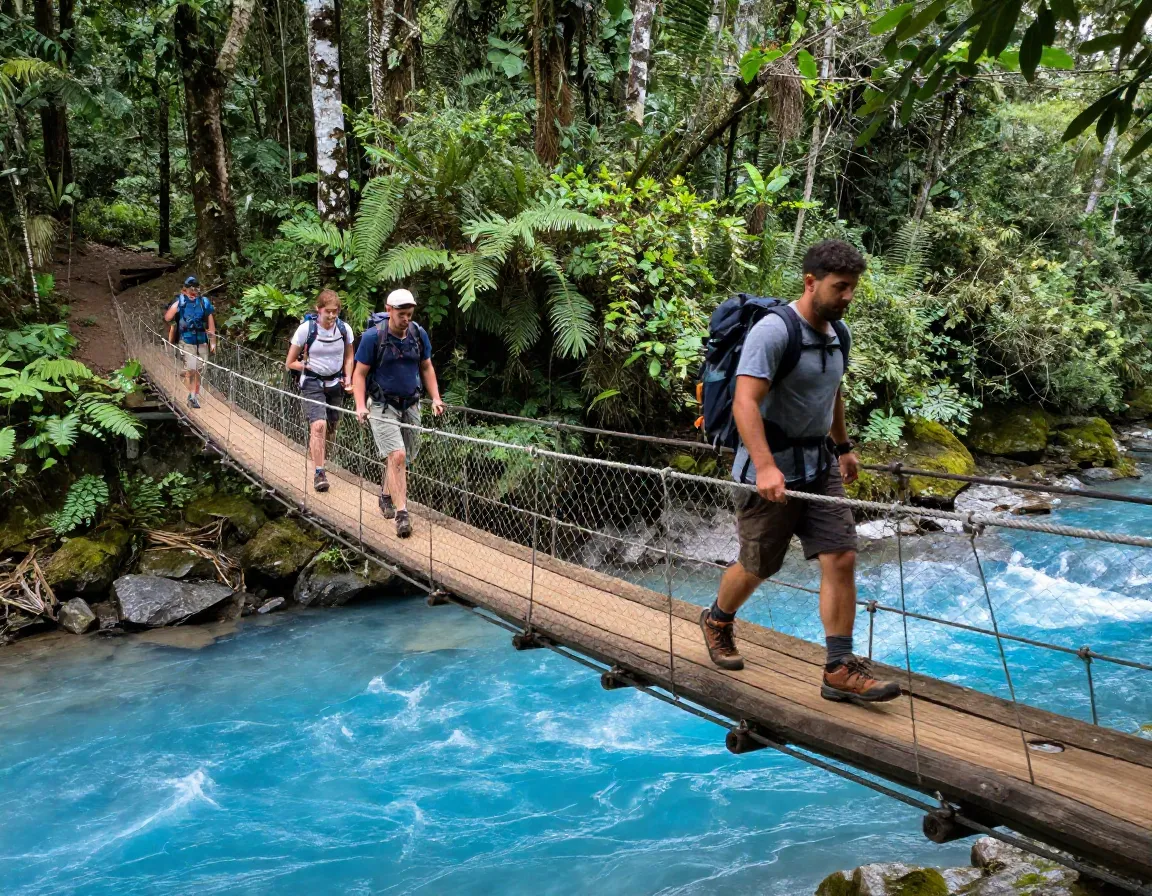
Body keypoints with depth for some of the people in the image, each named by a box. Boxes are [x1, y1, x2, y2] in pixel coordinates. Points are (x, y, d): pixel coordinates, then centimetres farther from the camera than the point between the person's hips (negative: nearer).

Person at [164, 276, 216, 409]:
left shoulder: (205, 302, 3)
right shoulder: (180, 301, -2)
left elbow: (211, 324, 6)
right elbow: (167, 318, -12)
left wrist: (213, 342, 3)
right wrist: (178, 302, -16)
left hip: (202, 341, 3)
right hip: (187, 341, -2)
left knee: (199, 370, 8)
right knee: (191, 369, -9)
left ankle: (196, 395, 20)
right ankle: (193, 395, 4)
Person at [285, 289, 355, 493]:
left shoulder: (344, 329, -3)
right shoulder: (306, 329, -12)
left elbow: (348, 357, 15)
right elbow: (290, 363, -4)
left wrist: (348, 378, 1)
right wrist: (311, 367, -13)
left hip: (335, 384, 4)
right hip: (312, 384, -4)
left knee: (331, 428, 10)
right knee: (318, 425, -20)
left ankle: (317, 456, 36)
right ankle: (319, 473, -15)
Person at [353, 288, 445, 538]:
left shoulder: (419, 334, 1)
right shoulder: (373, 337, -12)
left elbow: (426, 367, 13)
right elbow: (360, 374, -7)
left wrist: (435, 398, 4)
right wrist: (360, 406, -19)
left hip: (410, 405, 5)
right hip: (382, 405, -5)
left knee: (404, 458, 12)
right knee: (397, 456, -17)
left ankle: (386, 495, 38)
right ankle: (401, 513, -13)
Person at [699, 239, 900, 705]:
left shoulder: (838, 333, 8)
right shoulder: (773, 331, -19)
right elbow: (745, 403, -28)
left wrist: (844, 447, 28)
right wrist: (766, 467, -38)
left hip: (819, 465, 7)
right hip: (771, 468, -7)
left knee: (841, 559, -3)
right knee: (756, 567, 8)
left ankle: (840, 670, 4)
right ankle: (717, 622, 39)